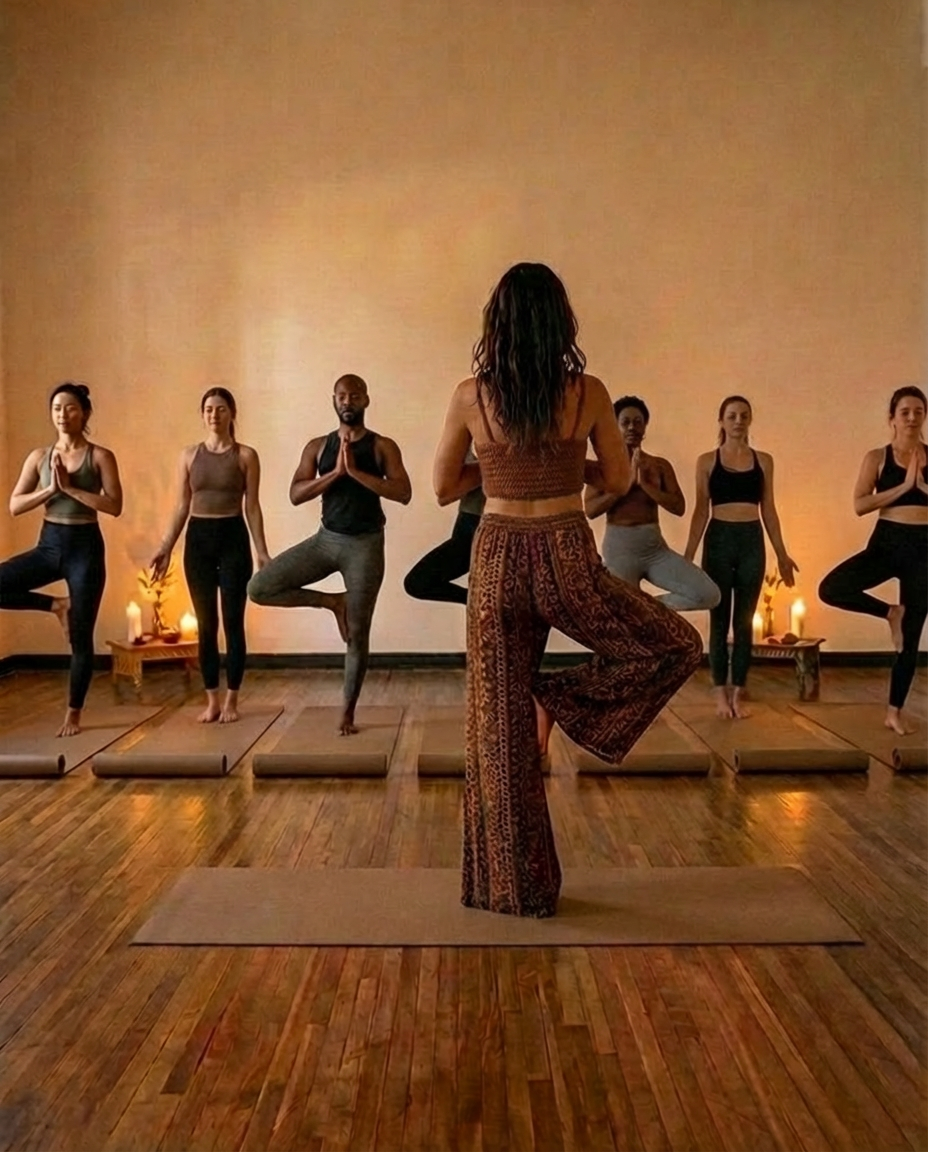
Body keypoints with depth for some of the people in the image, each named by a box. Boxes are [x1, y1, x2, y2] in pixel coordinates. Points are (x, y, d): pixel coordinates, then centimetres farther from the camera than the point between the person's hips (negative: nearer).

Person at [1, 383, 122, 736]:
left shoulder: (100, 456, -4)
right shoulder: (39, 456, 5)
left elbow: (114, 506, -15)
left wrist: (70, 486, -17)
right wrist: (50, 489, -12)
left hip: (85, 546, -4)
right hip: (48, 544, 4)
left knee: (80, 637, 1)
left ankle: (73, 714, 18)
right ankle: (57, 605, 4)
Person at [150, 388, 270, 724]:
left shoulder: (246, 455, 1)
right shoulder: (189, 455, 7)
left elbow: (252, 506, 0)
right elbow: (182, 507, 9)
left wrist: (261, 551, -5)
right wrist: (165, 547, 3)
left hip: (233, 537, -2)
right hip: (198, 538, 2)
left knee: (233, 621, 0)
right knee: (206, 624, 5)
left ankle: (231, 700, 10)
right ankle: (212, 700, 15)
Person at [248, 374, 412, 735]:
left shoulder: (382, 446, -2)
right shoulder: (317, 446, 5)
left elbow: (403, 493, -15)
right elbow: (295, 495, -5)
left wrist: (355, 471, -20)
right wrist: (335, 472, -16)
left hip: (366, 544, -3)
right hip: (326, 539, 3)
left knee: (357, 634, 1)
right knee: (259, 588, -10)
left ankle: (348, 712, 17)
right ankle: (332, 602, 8)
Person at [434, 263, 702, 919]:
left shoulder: (471, 396, -4)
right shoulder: (588, 393, -6)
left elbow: (444, 487, 6)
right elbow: (618, 481, 5)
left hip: (498, 561, 3)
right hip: (567, 561, -2)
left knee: (501, 721, 13)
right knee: (679, 645, 21)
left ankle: (512, 884, 22)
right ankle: (560, 699, 6)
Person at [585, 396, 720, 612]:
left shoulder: (660, 465, 9)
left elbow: (679, 507, 0)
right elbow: (590, 509, -9)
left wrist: (646, 484, -10)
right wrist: (628, 481, -11)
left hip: (655, 546, 3)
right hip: (619, 547, -3)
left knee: (708, 595, -10)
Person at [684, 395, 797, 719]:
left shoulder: (763, 461, 8)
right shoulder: (707, 461, 3)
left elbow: (769, 510, 11)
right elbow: (701, 511, 2)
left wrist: (782, 553, 9)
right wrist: (688, 555, -3)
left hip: (752, 541, 2)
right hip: (719, 540, -2)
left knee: (744, 620, 5)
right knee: (720, 619, 4)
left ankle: (738, 693, 13)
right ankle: (721, 693, 12)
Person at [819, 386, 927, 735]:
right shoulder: (877, 457, 1)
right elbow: (859, 505, -9)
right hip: (886, 543, -1)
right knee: (831, 589, -26)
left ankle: (895, 711, 20)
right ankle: (890, 612, 3)